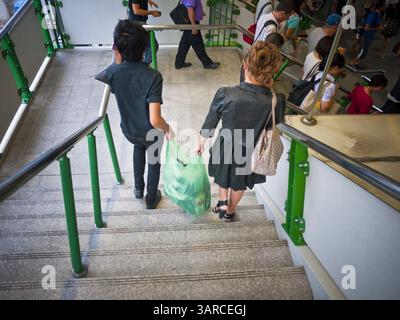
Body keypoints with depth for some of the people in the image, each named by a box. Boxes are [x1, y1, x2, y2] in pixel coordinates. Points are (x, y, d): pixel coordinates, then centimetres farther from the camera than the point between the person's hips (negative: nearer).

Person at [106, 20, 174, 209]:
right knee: (153, 161, 26)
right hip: (150, 132, -4)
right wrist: (168, 129, -17)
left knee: (138, 146, 38)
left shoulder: (113, 72, -21)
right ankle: (151, 199, 47)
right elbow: (154, 120, -36)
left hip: (128, 129, 4)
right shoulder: (153, 77, -33)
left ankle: (138, 188, 51)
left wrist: (118, 60, 5)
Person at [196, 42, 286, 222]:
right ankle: (230, 211, 56)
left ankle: (223, 203, 51)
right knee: (239, 184, 33)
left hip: (225, 150, -1)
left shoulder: (225, 95, -31)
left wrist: (200, 144, 4)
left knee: (223, 177, 36)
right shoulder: (277, 101, -30)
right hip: (250, 155, 2)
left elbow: (209, 126, -13)